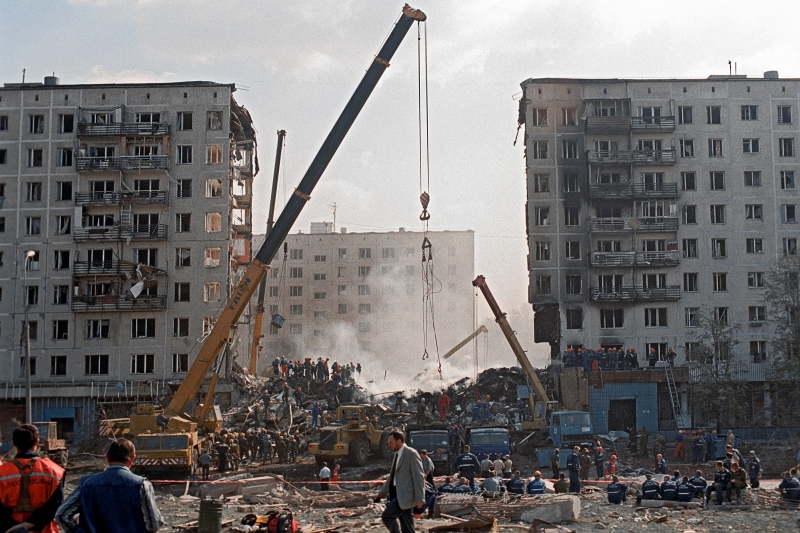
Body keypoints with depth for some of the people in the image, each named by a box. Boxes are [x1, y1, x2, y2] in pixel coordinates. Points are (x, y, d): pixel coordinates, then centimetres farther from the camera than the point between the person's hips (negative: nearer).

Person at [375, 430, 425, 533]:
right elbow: (392, 477, 25)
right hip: (397, 494, 9)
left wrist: (419, 498, -18)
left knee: (386, 516, -18)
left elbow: (419, 476, -14)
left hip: (405, 494, -9)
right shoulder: (397, 455, 17)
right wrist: (381, 493, 23)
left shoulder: (411, 453, -10)